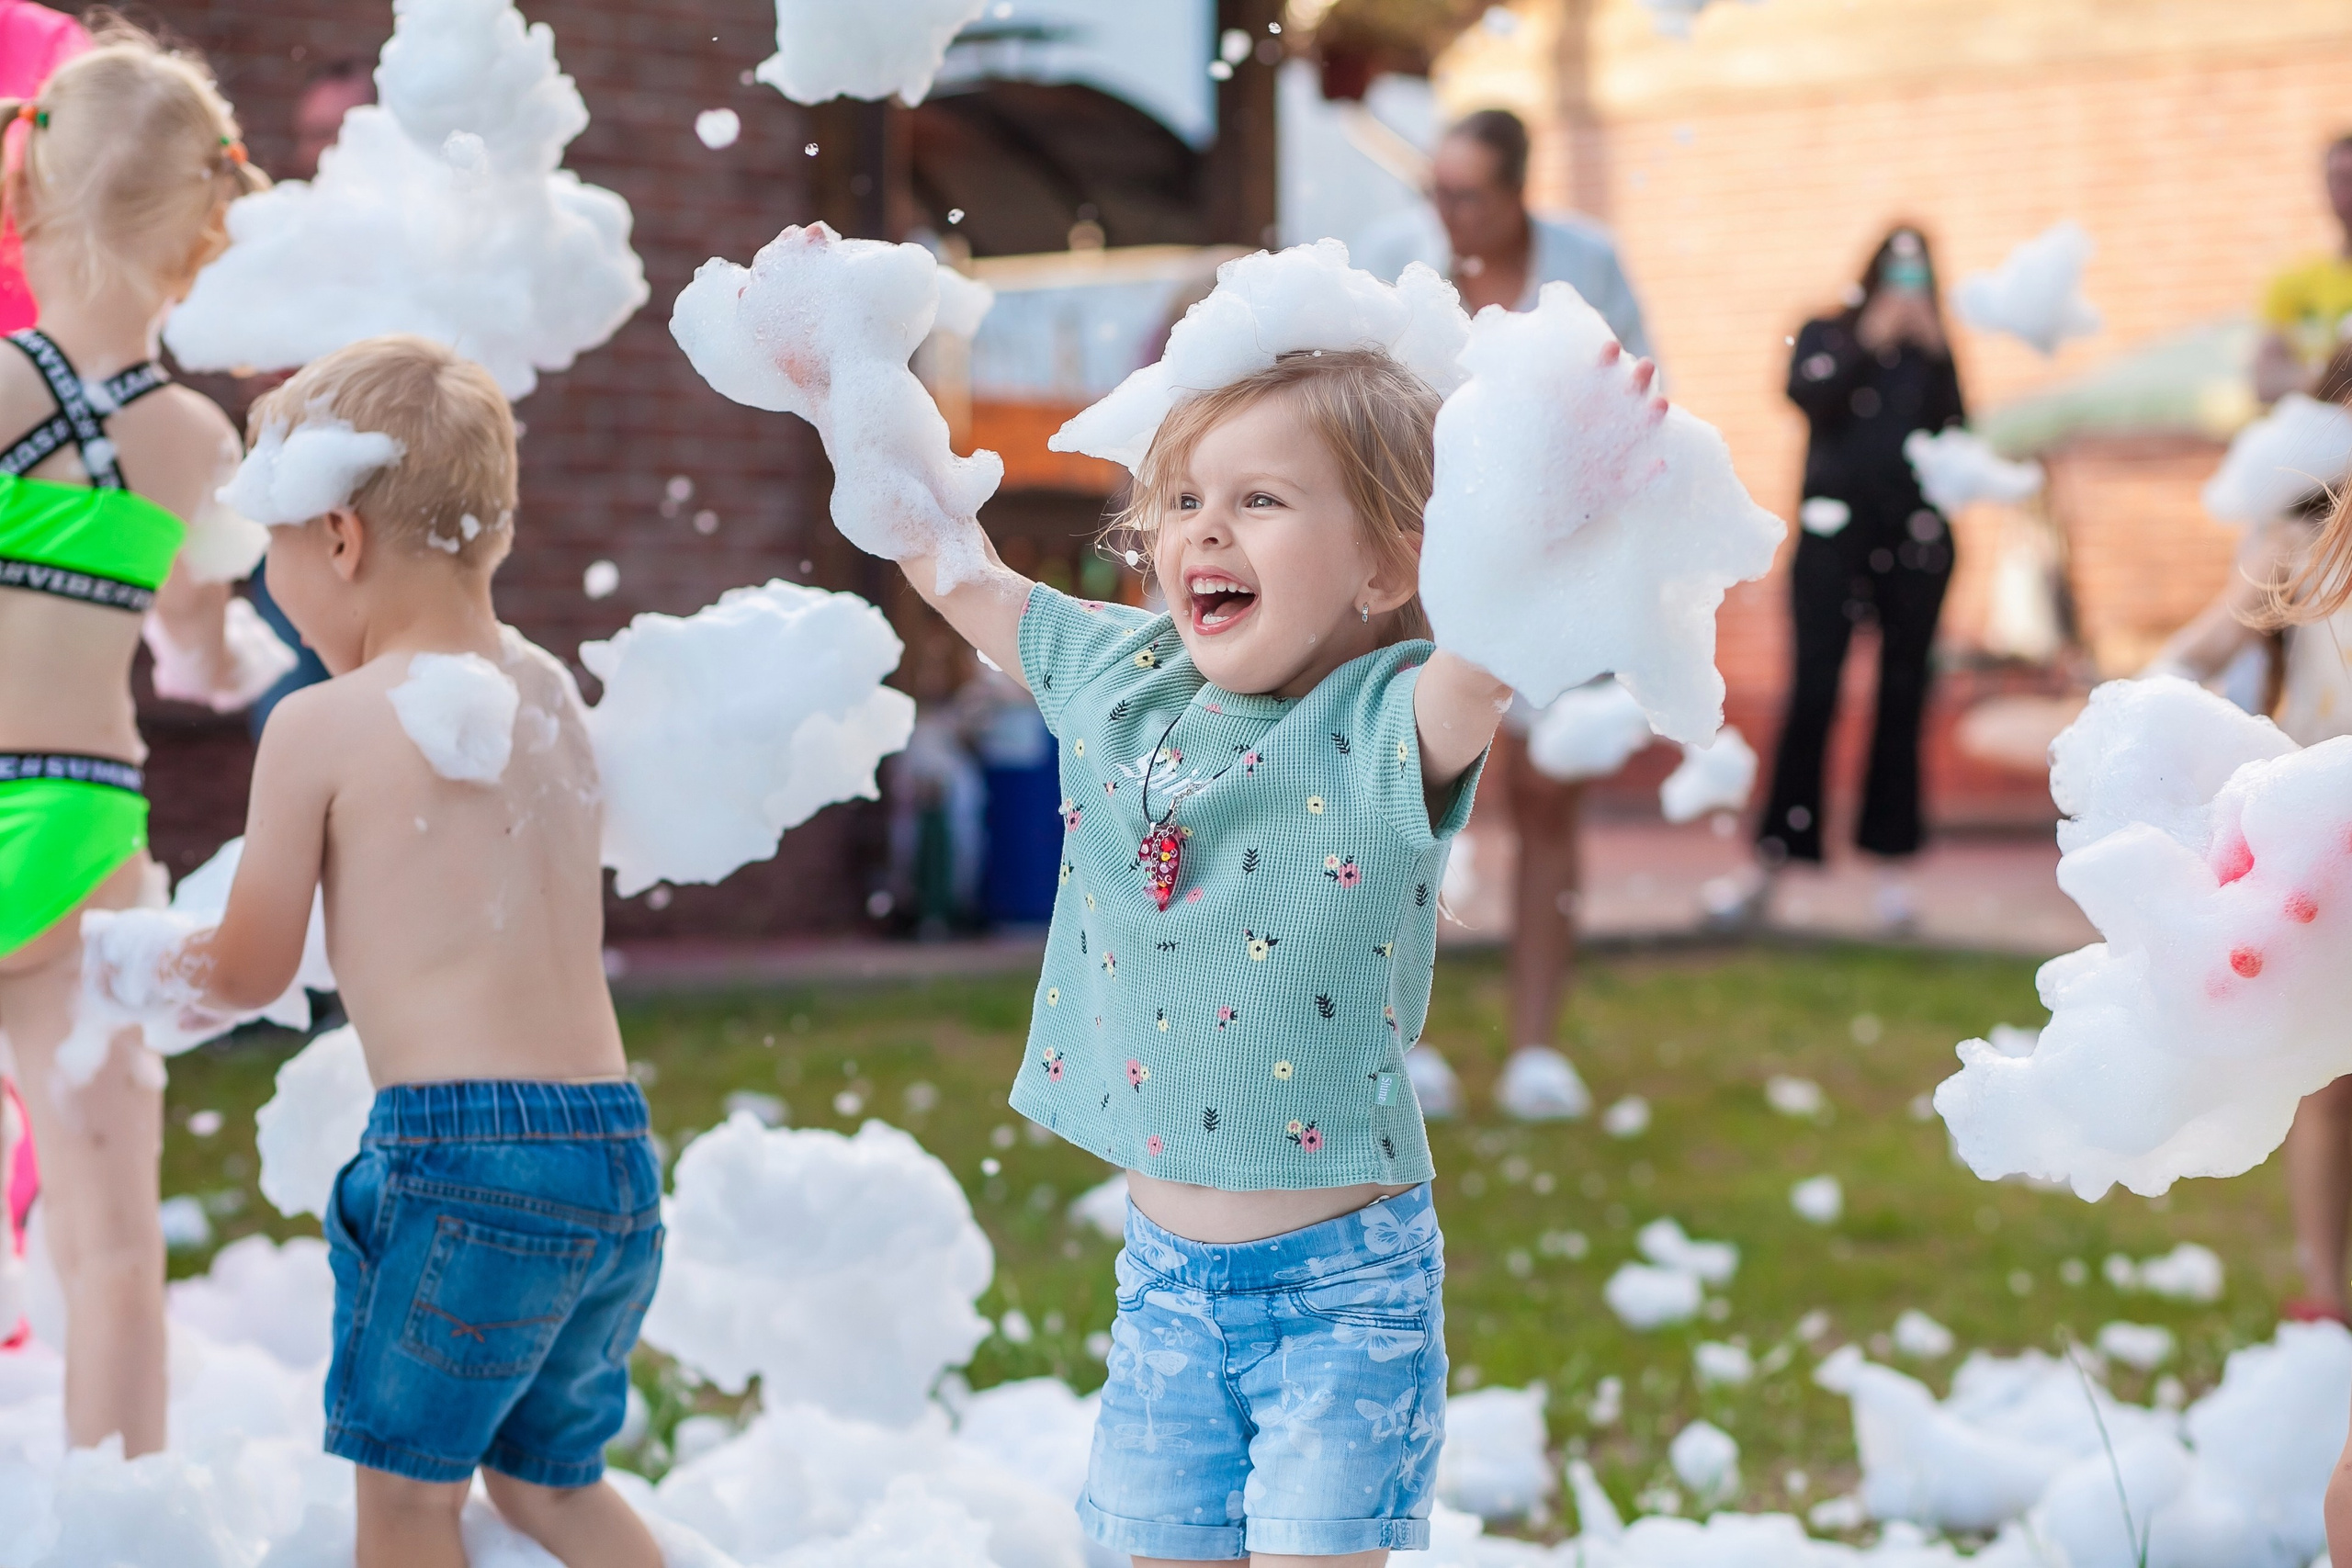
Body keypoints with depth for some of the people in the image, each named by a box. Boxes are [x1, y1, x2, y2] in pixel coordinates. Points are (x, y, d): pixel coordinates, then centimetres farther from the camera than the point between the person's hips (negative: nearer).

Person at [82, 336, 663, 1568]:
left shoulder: (320, 727, -5)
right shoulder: (553, 697, 13)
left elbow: (251, 971, 4)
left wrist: (130, 956, 23)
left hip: (459, 1152, -7)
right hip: (616, 1150, 7)